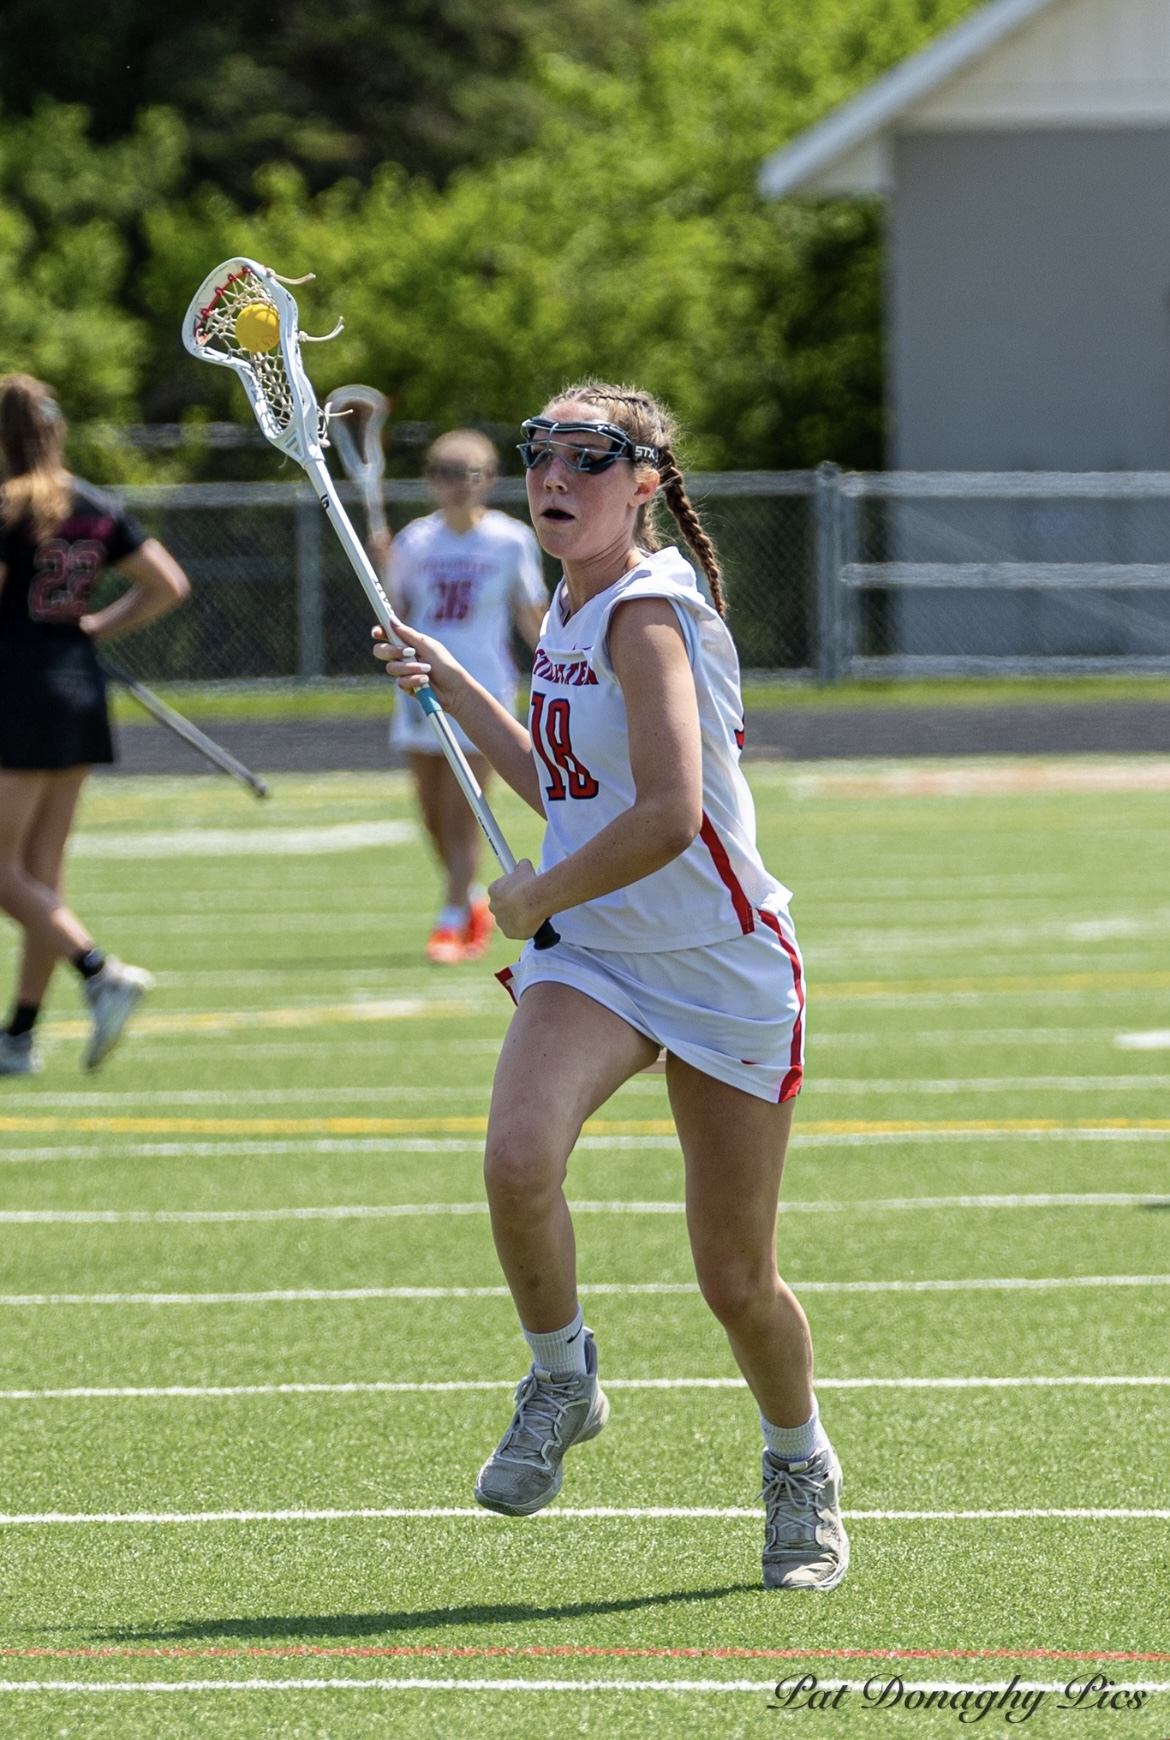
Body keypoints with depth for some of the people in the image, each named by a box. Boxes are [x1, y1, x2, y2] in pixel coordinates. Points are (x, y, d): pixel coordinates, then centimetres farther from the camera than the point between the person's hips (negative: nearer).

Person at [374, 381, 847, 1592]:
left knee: (738, 1284, 3)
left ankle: (800, 1470, 31)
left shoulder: (648, 612, -18)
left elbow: (666, 817, -28)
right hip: (592, 956, 6)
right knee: (517, 1159, -26)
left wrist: (537, 897, -14)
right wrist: (453, 689, 19)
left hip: (724, 969, -6)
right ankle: (559, 1378, -1)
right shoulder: (570, 611, 9)